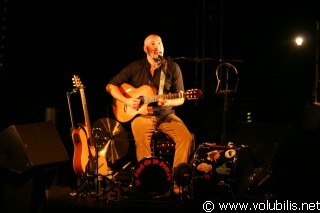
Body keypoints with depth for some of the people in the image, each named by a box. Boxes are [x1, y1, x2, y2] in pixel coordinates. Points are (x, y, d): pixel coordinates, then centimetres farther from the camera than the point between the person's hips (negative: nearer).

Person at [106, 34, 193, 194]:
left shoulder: (172, 68, 3)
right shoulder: (135, 67, 2)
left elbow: (180, 98, 3)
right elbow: (110, 86, 4)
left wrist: (167, 102, -19)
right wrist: (126, 100, -12)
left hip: (166, 115, 2)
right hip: (142, 115, -1)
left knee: (186, 137, -23)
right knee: (141, 140, -34)